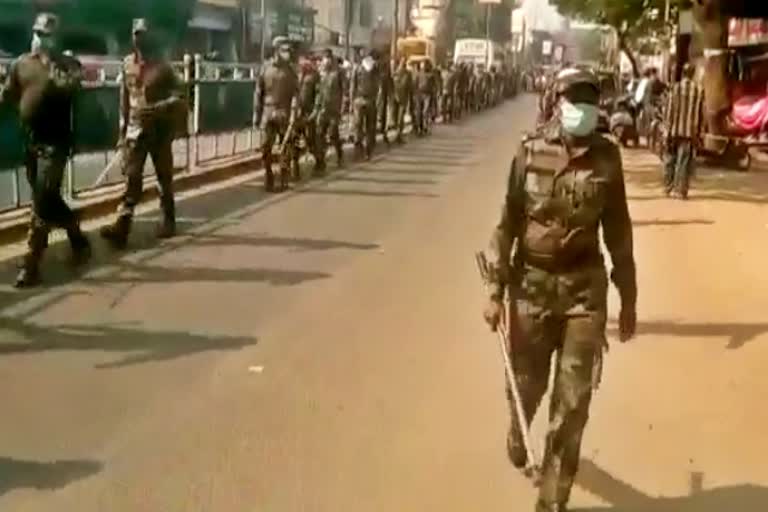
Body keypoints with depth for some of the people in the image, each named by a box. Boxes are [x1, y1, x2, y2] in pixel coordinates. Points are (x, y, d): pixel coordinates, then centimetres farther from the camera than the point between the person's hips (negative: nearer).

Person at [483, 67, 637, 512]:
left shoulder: (607, 157, -2)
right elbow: (508, 222, -2)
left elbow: (618, 230, 5)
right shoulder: (531, 152, -5)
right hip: (532, 283, 0)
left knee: (573, 402, 0)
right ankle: (518, 434, 52)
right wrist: (496, 291, -5)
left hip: (585, 287, 0)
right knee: (526, 383, 16)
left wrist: (628, 299, 8)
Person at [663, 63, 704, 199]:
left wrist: (668, 127, 1)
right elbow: (701, 113, 2)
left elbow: (668, 109, -5)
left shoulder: (676, 87, -4)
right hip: (690, 131, 0)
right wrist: (699, 131, 10)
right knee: (684, 162, 2)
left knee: (670, 159, 14)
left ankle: (668, 187, 20)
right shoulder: (699, 90, -2)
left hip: (674, 130, 0)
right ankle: (680, 190, 0)